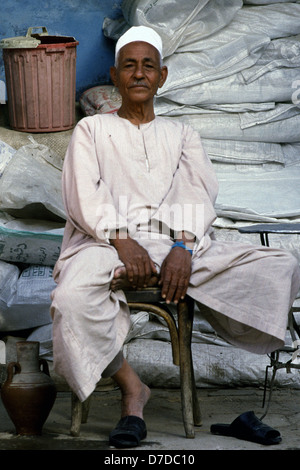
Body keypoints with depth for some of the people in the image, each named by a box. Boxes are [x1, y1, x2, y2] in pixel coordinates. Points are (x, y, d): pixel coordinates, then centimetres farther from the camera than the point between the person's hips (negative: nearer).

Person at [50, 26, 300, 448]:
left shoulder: (182, 135, 26)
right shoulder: (91, 130, 20)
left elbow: (200, 196, 9)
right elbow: (83, 195, 3)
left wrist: (183, 247, -13)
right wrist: (122, 241, -16)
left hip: (178, 246, 2)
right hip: (107, 242, -2)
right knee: (72, 300, -38)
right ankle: (131, 388, -18)